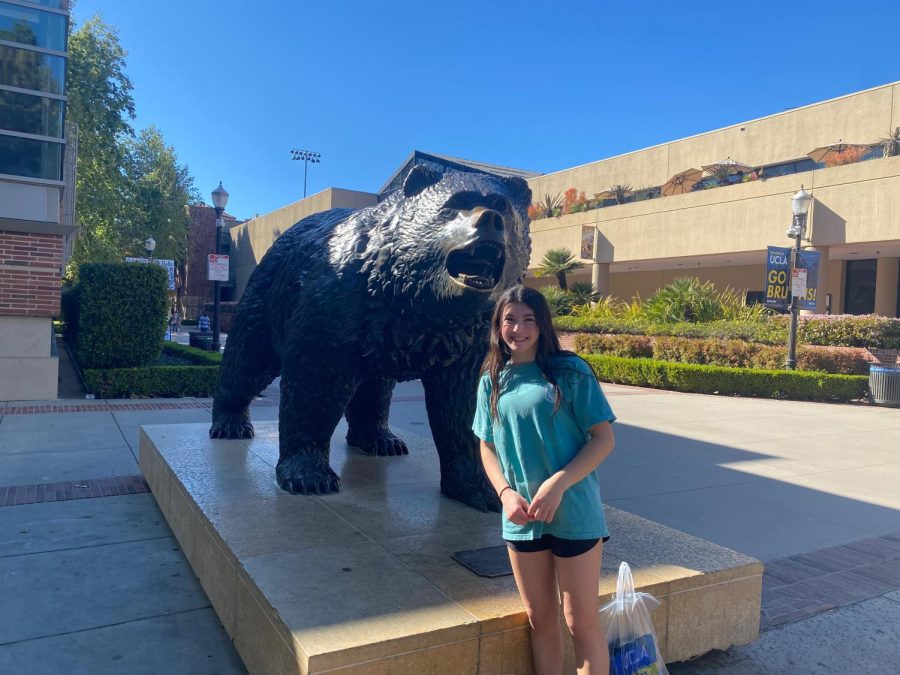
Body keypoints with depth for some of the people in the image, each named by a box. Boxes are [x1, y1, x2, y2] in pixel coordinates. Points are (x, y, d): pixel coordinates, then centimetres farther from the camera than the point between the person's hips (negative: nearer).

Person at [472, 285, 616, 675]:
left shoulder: (570, 371, -8)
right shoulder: (492, 380, 5)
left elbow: (604, 439, -9)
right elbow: (488, 447, 11)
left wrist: (558, 484, -19)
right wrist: (506, 493, -6)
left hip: (574, 513, -4)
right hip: (521, 518, 4)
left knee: (581, 621, 6)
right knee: (540, 620, 16)